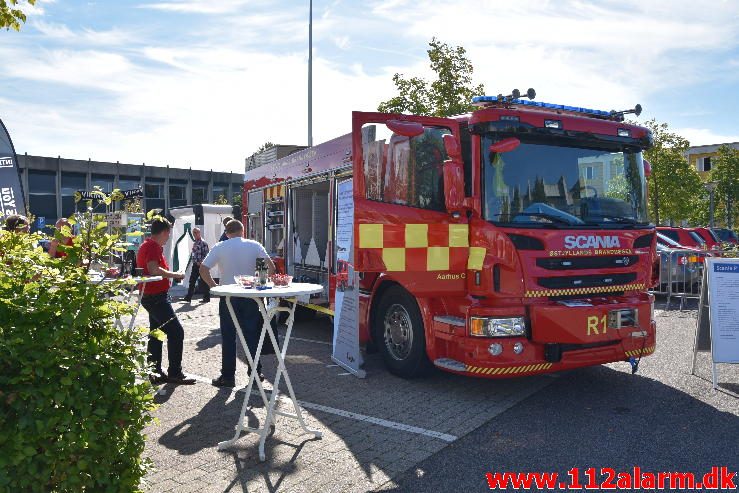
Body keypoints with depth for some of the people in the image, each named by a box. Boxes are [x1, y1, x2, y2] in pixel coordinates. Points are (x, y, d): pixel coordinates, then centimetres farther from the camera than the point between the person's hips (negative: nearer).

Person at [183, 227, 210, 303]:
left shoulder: (203, 243, -10)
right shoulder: (194, 243, 15)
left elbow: (206, 254, -14)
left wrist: (201, 262, -16)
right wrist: (196, 262, 4)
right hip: (195, 265, 8)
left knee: (204, 282, -1)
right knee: (192, 281, 8)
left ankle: (207, 297, 8)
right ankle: (188, 297, 13)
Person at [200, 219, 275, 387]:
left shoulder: (219, 248, -1)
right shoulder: (254, 245, 0)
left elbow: (203, 270, -6)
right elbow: (271, 266, -6)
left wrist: (214, 287, 1)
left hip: (228, 296, -1)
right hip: (250, 296, 1)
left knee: (228, 337, 5)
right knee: (252, 334, 11)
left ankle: (228, 376, 10)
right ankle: (256, 372, 17)